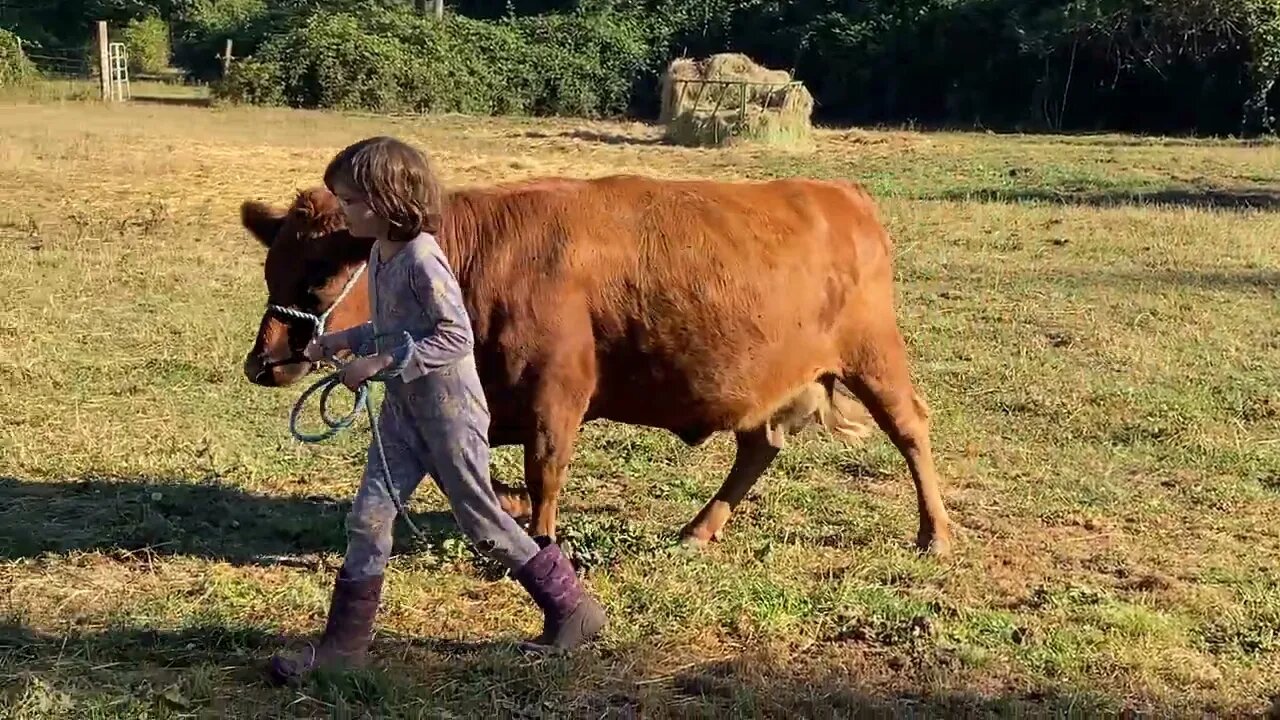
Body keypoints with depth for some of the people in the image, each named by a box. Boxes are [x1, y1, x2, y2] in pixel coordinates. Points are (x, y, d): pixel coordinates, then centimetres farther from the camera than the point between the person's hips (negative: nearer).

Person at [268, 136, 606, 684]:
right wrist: (344, 340, 6)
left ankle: (573, 608, 20)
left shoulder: (421, 258, -20)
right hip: (402, 410, 8)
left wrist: (383, 362, -25)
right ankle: (344, 644, 14)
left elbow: (455, 336, -23)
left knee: (481, 521, 4)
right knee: (368, 518, 5)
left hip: (448, 408, -8)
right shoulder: (380, 255, 6)